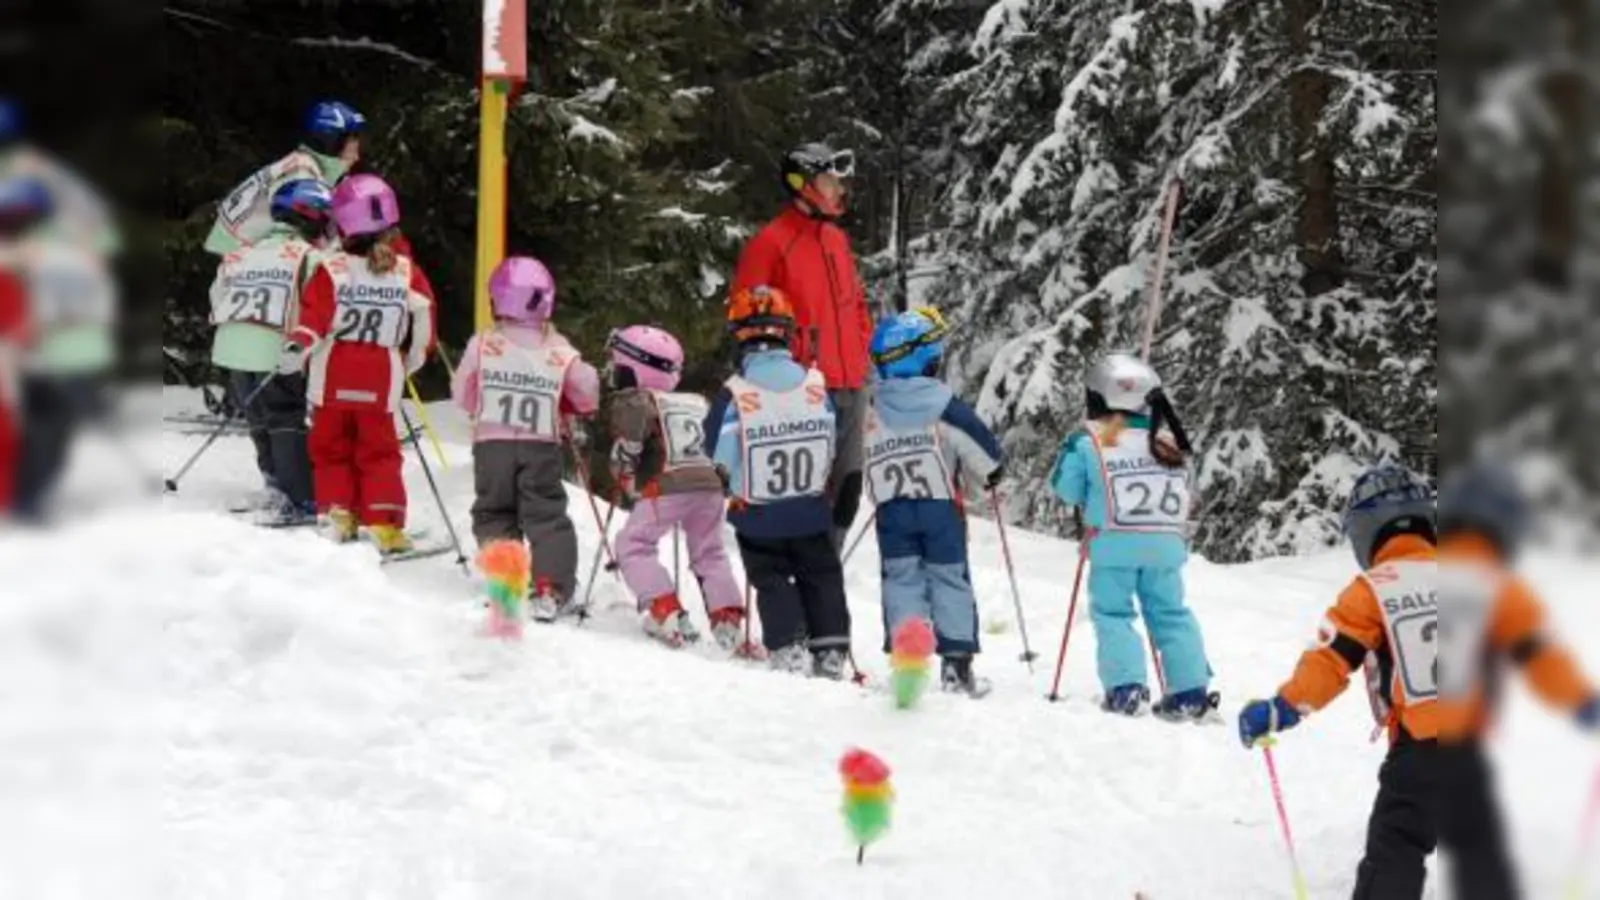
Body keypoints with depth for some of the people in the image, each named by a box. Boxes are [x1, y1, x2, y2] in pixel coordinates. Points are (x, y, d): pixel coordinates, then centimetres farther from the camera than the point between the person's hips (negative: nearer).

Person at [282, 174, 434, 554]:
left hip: (333, 380, -1)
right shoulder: (407, 273, 0)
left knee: (331, 450, 14)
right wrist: (412, 360, 20)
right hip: (380, 382, 1)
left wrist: (298, 345, -27)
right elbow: (423, 325, 5)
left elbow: (315, 313, -20)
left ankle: (336, 514, 4)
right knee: (379, 454, 9)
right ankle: (384, 525, -1)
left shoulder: (332, 269, -8)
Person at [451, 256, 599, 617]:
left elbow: (463, 396, 2)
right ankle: (552, 589, -3)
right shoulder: (559, 351, -4)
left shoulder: (482, 345, -6)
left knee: (494, 514, 12)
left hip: (492, 443, 0)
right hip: (542, 446, 1)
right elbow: (588, 396, 5)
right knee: (547, 516, 6)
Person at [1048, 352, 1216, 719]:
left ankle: (1125, 688, -11)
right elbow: (1181, 490, 19)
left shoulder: (1088, 440, -3)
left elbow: (1066, 487, 2)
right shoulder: (1165, 440, 10)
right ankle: (1191, 690, 6)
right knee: (1170, 613, 10)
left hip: (1114, 543, -4)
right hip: (1165, 542, 4)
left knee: (1112, 613, 3)